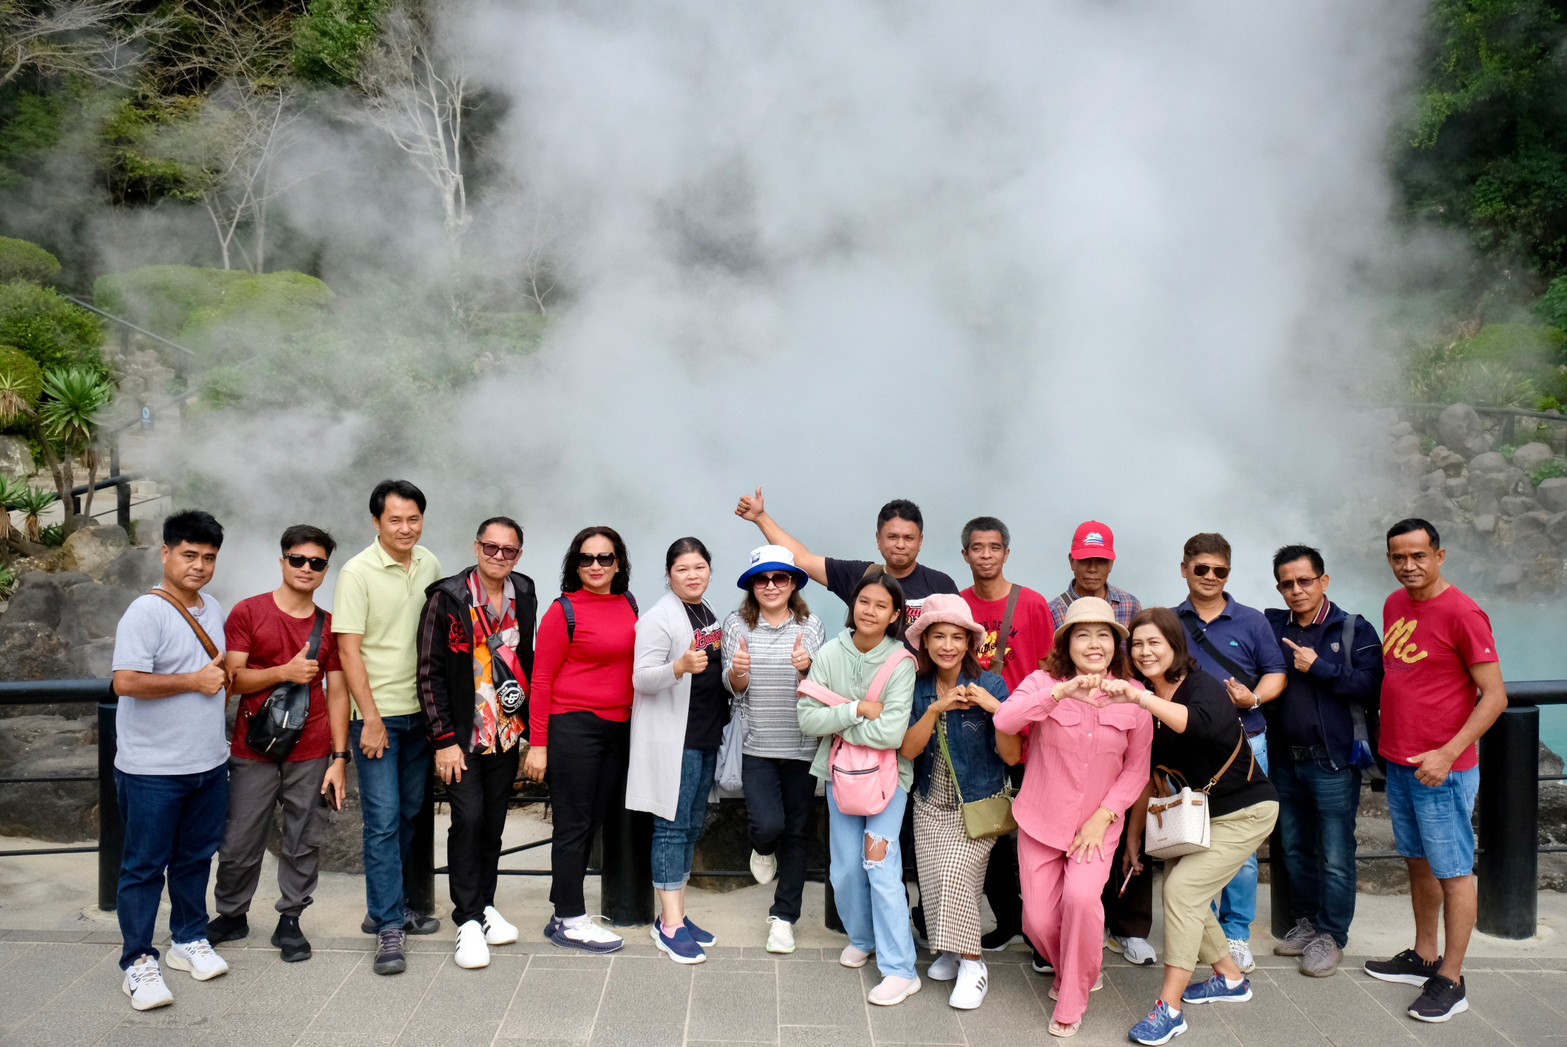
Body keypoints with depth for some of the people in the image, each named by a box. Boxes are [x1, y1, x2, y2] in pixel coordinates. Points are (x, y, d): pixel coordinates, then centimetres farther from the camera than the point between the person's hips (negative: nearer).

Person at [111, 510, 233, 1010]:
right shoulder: (146, 612, -15)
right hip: (152, 770, -7)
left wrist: (223, 679, 8)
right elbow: (126, 683, -25)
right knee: (145, 867, 4)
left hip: (209, 763, 7)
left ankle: (189, 939, 32)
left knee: (196, 858, 18)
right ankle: (138, 962, 15)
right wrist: (194, 681, -20)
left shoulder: (213, 610, 9)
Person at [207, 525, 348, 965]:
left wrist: (339, 757, 1)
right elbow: (233, 679, -5)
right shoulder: (248, 613, 0)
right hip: (253, 751, -1)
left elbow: (337, 693, 6)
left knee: (304, 842, 5)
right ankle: (232, 914, 27)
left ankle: (289, 920, 18)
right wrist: (285, 671, -18)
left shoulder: (330, 626, 6)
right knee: (240, 842, 7)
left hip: (312, 754, 2)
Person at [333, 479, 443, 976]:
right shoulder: (357, 573, -11)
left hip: (419, 711, 6)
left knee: (409, 815, 13)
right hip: (377, 714, -6)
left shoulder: (429, 564, 6)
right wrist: (371, 719, -15)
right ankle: (389, 927, 2)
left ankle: (387, 908, 28)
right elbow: (349, 650, -13)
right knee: (383, 819, -5)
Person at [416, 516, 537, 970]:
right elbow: (430, 673, -9)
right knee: (468, 818, -9)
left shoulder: (523, 595, 5)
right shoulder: (447, 598, -10)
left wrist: (529, 724, 11)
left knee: (494, 822, 11)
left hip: (506, 733, 5)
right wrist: (444, 740, -12)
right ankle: (469, 920, 2)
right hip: (463, 736, -4)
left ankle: (485, 904, 26)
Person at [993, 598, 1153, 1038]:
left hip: (1097, 824, 0)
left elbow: (1137, 769, 0)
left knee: (1082, 897, -24)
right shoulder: (1043, 682, -10)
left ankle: (1073, 1000, 1)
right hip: (1040, 821, 1)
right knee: (1039, 921, 1)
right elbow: (1004, 720, -29)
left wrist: (1104, 817, -13)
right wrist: (1063, 691, -40)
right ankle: (1071, 971, 37)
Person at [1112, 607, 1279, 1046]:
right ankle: (1231, 978, 33)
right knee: (1183, 892, 9)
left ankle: (1170, 1009, -10)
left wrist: (1141, 698, -63)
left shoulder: (1206, 688, -24)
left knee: (1182, 888, -17)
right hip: (1195, 811, 8)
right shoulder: (1146, 702, -3)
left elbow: (1200, 722, -50)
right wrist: (1134, 834, 7)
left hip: (1243, 812, -8)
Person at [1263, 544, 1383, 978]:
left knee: (1335, 857, 3)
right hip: (1285, 760, 4)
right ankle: (1305, 923, 32)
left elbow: (1372, 688, -16)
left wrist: (1319, 668, -17)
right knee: (1295, 851, 16)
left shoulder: (1354, 630, -5)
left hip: (1333, 762, -4)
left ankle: (1331, 936, 17)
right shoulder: (1272, 626, 5)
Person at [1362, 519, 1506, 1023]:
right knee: (1418, 862, 18)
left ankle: (1450, 981, 11)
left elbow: (1495, 696, -16)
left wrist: (1448, 754, -23)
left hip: (1441, 769, -8)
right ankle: (1423, 957, 31)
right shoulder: (1394, 605, 8)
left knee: (1452, 871, 2)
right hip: (1398, 762, 8)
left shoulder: (1462, 613, -16)